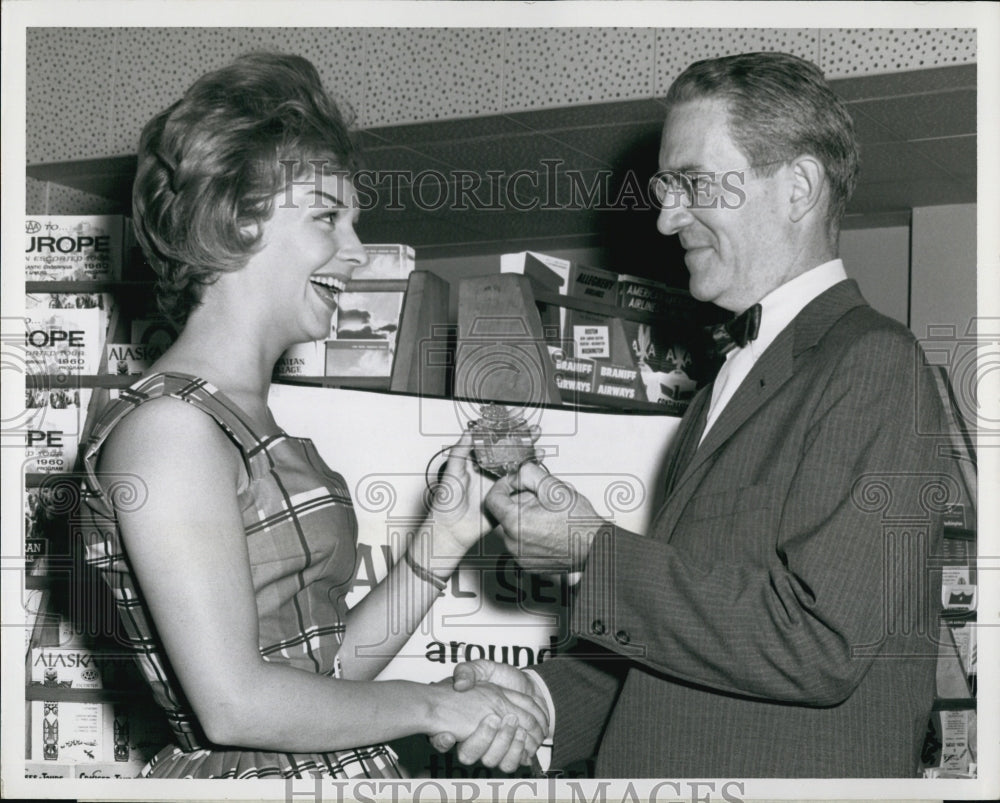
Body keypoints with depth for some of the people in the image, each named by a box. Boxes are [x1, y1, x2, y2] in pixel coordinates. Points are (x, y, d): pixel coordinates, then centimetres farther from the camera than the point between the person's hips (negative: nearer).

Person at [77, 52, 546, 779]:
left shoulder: (257, 428, 10)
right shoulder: (170, 425, -16)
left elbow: (325, 673, 6)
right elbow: (235, 704, -21)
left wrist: (443, 542, 0)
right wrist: (434, 705, -11)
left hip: (340, 772, 8)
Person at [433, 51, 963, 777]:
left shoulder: (875, 366, -16)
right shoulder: (738, 376, 13)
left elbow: (820, 643, -24)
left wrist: (593, 552, -19)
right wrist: (545, 697, -2)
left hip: (795, 772, -8)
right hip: (649, 769, 8)